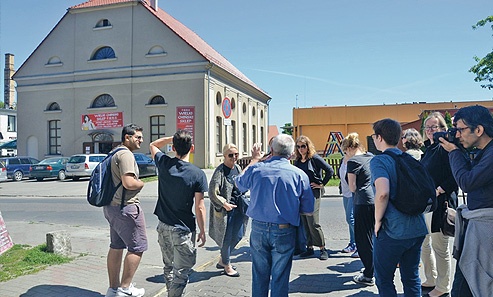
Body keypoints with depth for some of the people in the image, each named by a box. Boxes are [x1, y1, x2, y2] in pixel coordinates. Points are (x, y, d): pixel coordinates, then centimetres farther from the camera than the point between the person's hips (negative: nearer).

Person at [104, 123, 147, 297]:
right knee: (137, 247, 1)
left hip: (111, 206, 11)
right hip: (125, 207, -11)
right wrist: (141, 183, -7)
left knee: (116, 247, 16)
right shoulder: (126, 154, -16)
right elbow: (128, 183, -25)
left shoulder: (114, 153, 17)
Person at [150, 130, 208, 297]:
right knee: (181, 273, 6)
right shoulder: (198, 174, -15)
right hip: (183, 230, -5)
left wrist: (173, 138, 7)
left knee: (168, 267, 22)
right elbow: (199, 208, -12)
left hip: (163, 227, 5)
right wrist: (202, 231, -1)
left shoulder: (164, 164, -6)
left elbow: (153, 145, 17)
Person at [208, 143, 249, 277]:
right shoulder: (220, 171, -16)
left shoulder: (238, 168, 6)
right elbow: (212, 192, -19)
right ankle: (227, 266, 25)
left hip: (238, 206, 7)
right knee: (227, 238, 5)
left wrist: (241, 198, 9)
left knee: (237, 236, 14)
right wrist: (224, 204, -17)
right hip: (225, 208, -7)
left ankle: (222, 261, 33)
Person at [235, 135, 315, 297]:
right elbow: (308, 210, -3)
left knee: (259, 275, 17)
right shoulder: (299, 174, -8)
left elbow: (239, 183, 19)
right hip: (284, 232, -1)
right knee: (280, 277, 12)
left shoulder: (256, 169, -5)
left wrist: (254, 159, 26)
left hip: (258, 229, 2)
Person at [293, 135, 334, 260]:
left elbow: (330, 171, -9)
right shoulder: (297, 161, 12)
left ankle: (323, 249, 7)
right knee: (305, 223, 9)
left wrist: (321, 184, -7)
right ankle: (309, 248, 20)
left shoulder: (315, 158, -6)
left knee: (313, 223, -7)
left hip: (313, 193, -6)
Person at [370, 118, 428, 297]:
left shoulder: (379, 160, -13)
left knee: (384, 280, 9)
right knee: (412, 278, 19)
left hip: (392, 231, -7)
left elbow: (383, 192, -28)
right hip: (417, 229, 7)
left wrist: (378, 220, -15)